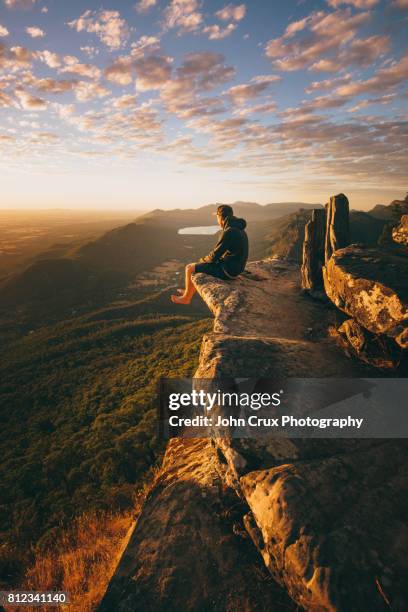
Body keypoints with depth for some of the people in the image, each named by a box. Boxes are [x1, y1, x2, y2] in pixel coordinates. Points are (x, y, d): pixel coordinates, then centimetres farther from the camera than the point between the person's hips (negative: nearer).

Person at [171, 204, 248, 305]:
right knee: (196, 267, 26)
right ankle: (188, 293, 36)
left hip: (227, 270, -9)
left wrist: (203, 260, 2)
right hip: (234, 267, 9)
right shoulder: (239, 229, 7)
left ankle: (186, 297, 21)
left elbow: (214, 255, -19)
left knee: (189, 268, 2)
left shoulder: (229, 232, -24)